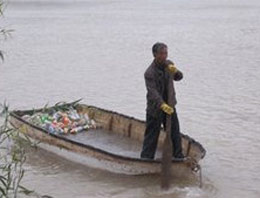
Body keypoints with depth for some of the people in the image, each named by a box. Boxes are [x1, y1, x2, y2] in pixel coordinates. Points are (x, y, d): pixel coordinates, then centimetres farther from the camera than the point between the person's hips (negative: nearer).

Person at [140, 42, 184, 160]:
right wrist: (162, 105, -45)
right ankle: (146, 159, 9)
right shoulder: (149, 73, -21)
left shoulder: (168, 64, 2)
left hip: (170, 106, 6)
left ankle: (178, 157, 27)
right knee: (151, 135, 0)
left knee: (175, 133, 14)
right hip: (155, 108, -6)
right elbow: (153, 92, -31)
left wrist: (175, 72, -25)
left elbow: (179, 77, -1)